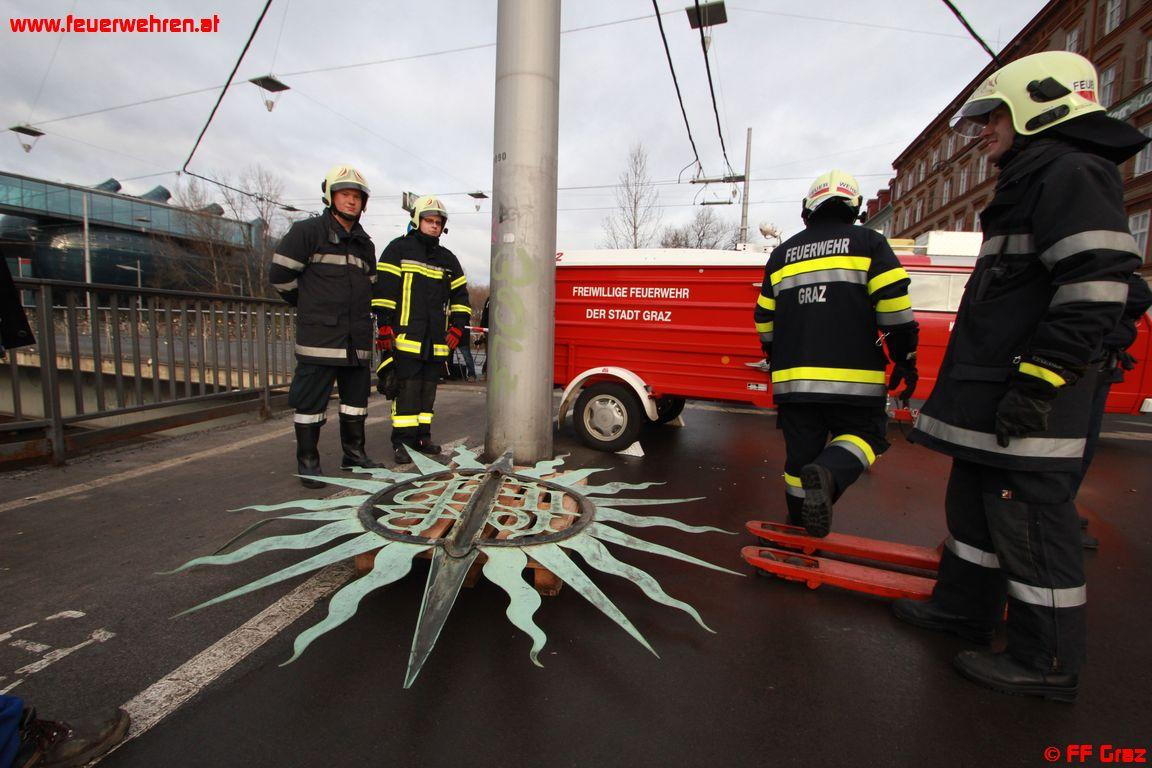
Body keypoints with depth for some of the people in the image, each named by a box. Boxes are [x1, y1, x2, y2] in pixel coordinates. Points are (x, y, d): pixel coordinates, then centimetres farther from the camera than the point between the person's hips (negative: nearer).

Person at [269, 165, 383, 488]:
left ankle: (354, 454, 25)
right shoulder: (308, 231, -2)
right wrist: (311, 305, 6)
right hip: (319, 336, -6)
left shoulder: (365, 244, 18)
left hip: (357, 339, 6)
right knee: (311, 400, -1)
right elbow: (280, 273, -3)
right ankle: (308, 461, 10)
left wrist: (359, 312, 16)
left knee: (357, 395, 12)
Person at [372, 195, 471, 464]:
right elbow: (383, 289, -4)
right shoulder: (399, 249, 3)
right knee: (407, 389, -7)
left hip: (437, 342, 5)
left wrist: (456, 327, 10)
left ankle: (422, 436, 19)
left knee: (428, 389, 9)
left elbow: (460, 295, 21)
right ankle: (402, 441, 1)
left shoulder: (448, 259, 18)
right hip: (405, 337, -5)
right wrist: (384, 327, -10)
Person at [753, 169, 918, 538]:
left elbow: (765, 318, 17)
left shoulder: (782, 253, 14)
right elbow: (894, 303, -5)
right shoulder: (868, 242, 4)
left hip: (793, 379, 3)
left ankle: (799, 525, 22)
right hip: (852, 377, -3)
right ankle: (826, 475, -16)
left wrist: (776, 358, 30)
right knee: (865, 435, 14)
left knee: (800, 451, 13)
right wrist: (905, 358, 5)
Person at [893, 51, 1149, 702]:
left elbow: (1095, 291, -21)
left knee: (1030, 526, -1)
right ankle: (965, 607, 34)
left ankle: (1047, 663, 15)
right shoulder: (1030, 184, 21)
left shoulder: (1075, 173, -10)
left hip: (1029, 407, -10)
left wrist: (1038, 384, -23)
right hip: (991, 403, 11)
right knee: (973, 505, 18)